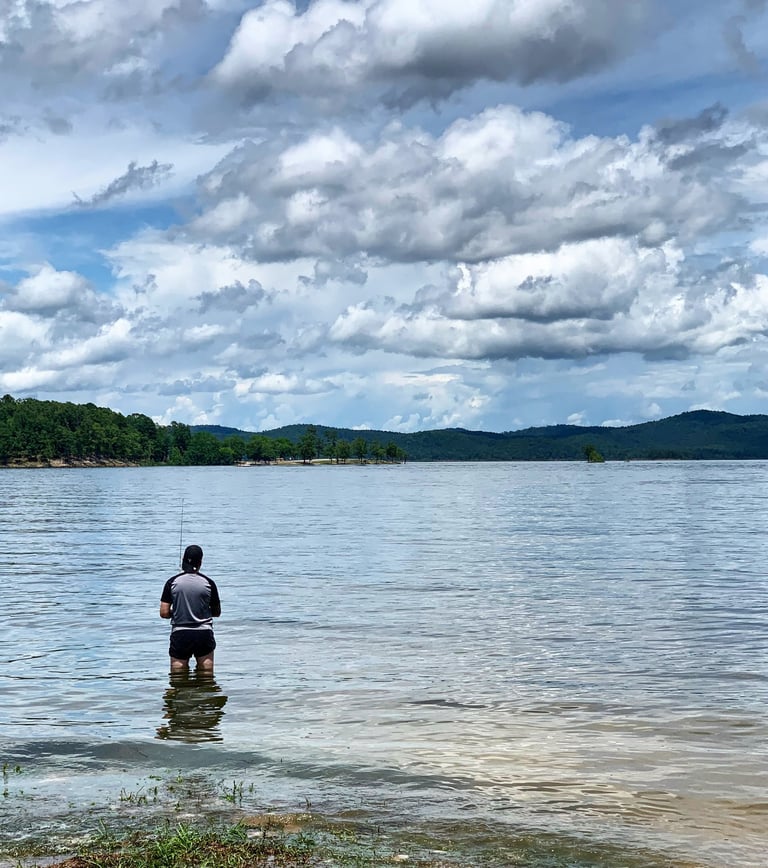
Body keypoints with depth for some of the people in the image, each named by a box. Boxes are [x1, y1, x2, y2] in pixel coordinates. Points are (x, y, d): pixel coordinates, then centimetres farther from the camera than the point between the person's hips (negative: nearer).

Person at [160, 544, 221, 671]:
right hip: (204, 634, 0)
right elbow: (217, 612, 6)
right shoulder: (208, 583, -2)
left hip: (179, 634, 0)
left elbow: (164, 613, -4)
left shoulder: (172, 582, -3)